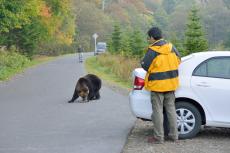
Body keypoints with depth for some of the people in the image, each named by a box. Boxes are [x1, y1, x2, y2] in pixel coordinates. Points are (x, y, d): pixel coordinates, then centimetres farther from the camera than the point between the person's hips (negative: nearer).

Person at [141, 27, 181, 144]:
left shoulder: (153, 50, -16)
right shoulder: (171, 47, 3)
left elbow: (145, 65, -14)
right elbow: (178, 60, 14)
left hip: (157, 84, -6)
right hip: (171, 84, 6)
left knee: (158, 111, 1)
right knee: (171, 109, 15)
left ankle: (158, 137, 4)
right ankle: (174, 135, 19)